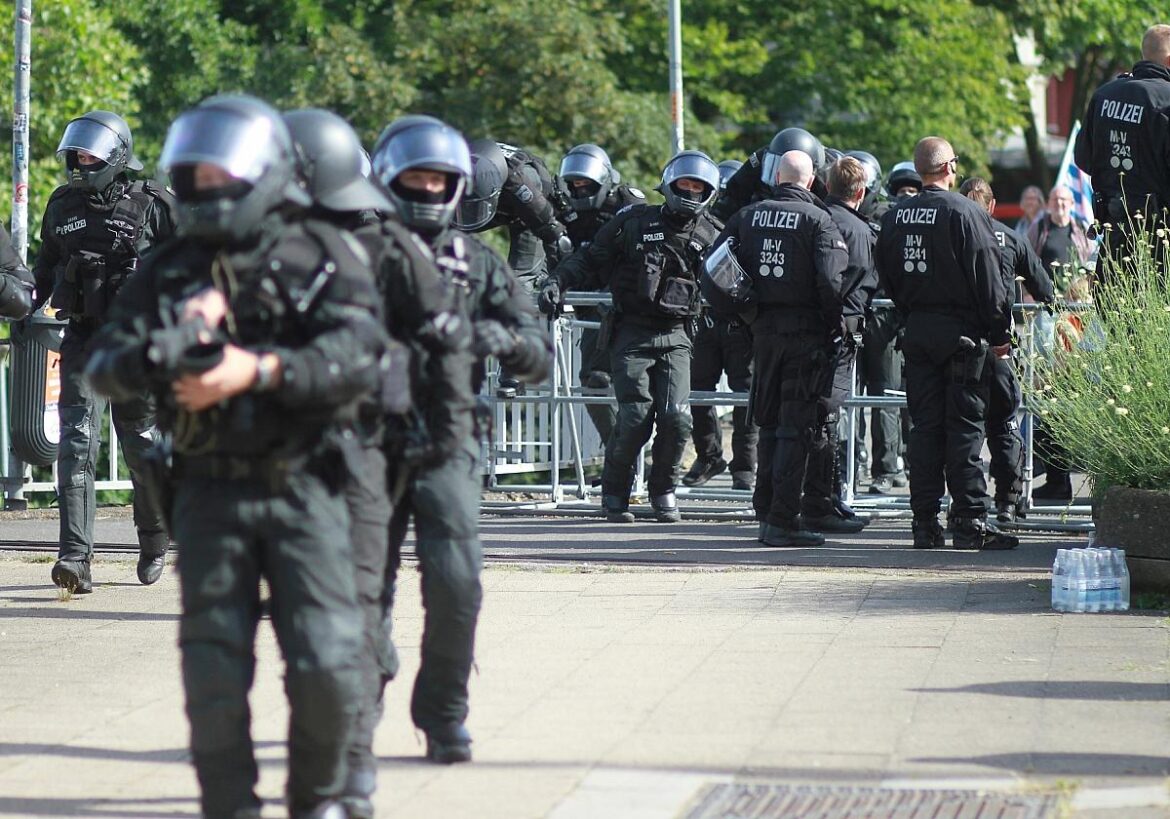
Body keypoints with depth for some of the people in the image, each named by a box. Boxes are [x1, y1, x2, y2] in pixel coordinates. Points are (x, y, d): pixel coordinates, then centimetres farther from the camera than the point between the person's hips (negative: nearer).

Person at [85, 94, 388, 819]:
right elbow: (106, 364, 0)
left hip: (301, 486, -2)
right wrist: (167, 342, -21)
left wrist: (259, 370, -26)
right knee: (214, 670, 1)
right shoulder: (173, 270, 9)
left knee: (327, 663, -6)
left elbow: (360, 357, -15)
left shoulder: (325, 256, -1)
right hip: (211, 492, 2)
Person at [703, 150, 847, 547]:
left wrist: (740, 307, 17)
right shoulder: (818, 220, -9)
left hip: (764, 329, 5)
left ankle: (766, 513, 20)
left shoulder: (748, 216, 6)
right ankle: (782, 521, -6)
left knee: (769, 422, 17)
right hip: (806, 330, -5)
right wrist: (836, 327, -6)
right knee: (796, 425, -2)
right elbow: (831, 280, -18)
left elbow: (713, 270, 6)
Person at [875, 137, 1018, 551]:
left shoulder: (895, 216, 7)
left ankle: (925, 522, 7)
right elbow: (988, 279, -12)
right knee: (964, 425, -4)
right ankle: (970, 521, -7)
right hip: (961, 330, -5)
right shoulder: (965, 213, -12)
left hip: (917, 330, 5)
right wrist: (1000, 333, -6)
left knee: (923, 426, 7)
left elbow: (887, 278, 15)